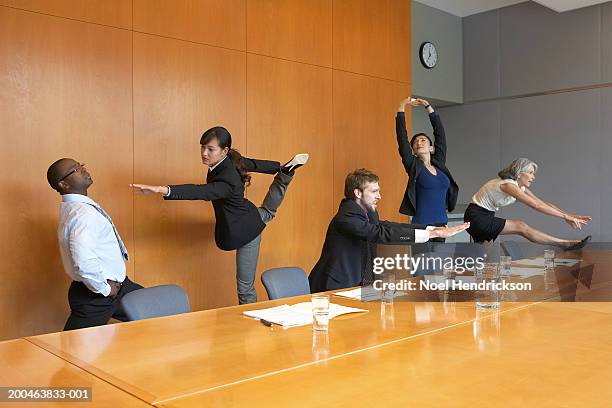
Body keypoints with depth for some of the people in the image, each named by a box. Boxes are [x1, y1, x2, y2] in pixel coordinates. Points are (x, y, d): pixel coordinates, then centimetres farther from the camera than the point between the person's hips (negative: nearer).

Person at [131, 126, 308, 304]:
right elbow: (256, 164, 2)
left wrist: (164, 189, -70)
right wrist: (280, 166, 20)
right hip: (252, 217, 9)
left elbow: (202, 192, -57)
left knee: (245, 287, 1)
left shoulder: (227, 179, -41)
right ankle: (287, 169, 51)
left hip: (245, 231, -9)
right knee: (268, 212, 44)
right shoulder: (233, 161, -16)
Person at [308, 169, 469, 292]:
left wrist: (433, 228, -2)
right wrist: (430, 234, -31)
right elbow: (382, 234, -30)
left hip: (352, 286, 9)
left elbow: (387, 226, 6)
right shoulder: (346, 218, -22)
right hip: (332, 290, -9)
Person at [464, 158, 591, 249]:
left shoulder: (521, 187, 8)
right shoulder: (508, 185, -21)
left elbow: (544, 203, 5)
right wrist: (566, 217, -28)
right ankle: (567, 244, -17)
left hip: (485, 218, 11)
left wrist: (570, 216, -3)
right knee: (521, 227, -17)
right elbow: (536, 205, -29)